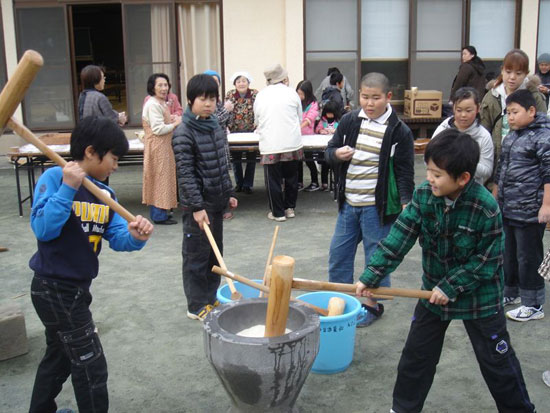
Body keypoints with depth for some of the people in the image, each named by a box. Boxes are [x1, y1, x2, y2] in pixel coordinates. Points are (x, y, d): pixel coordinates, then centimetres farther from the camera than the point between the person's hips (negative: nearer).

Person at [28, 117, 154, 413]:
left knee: (59, 355, 27)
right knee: (90, 367, -1)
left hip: (76, 288, 9)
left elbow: (117, 237, -4)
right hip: (54, 289, -9)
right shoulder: (54, 177, -16)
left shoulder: (105, 193, 5)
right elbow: (43, 229, -26)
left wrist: (135, 237, -25)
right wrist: (68, 187, -31)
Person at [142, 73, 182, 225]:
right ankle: (159, 215, 1)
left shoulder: (161, 103, 15)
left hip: (163, 146, 10)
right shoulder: (153, 105, -17)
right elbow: (158, 129, -22)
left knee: (163, 178, 13)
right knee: (160, 178, -5)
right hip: (158, 147, -10)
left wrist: (171, 120, 8)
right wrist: (175, 124, -12)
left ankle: (159, 213, 20)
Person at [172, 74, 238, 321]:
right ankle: (196, 305, 14)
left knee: (215, 252, 15)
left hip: (216, 201, 8)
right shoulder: (184, 133, -14)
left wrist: (229, 193, 15)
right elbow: (185, 172, -18)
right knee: (197, 255, 2)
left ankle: (212, 298, 28)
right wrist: (197, 206, -22)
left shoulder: (216, 127, 9)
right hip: (197, 204, -8)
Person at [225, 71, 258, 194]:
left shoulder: (255, 94, -9)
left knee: (251, 159, 3)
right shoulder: (230, 95, -4)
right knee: (236, 159, 8)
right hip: (235, 131, 1)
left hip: (251, 131, -1)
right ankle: (239, 183, 23)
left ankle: (247, 184, 15)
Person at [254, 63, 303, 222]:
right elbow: (300, 118, 13)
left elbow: (257, 121, 15)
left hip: (270, 145, -1)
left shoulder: (260, 95, 5)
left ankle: (278, 212, 13)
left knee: (273, 180, 7)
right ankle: (290, 208, 25)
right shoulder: (292, 93, 3)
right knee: (291, 177, 16)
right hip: (292, 143, 1)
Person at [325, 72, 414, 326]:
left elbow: (405, 172, -5)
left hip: (378, 206, -4)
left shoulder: (399, 131, -8)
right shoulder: (349, 121, 3)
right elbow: (330, 150, 12)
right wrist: (336, 154, -11)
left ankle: (373, 304, 25)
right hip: (348, 203, 5)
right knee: (338, 253, 12)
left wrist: (406, 203, -14)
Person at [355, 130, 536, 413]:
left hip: (478, 296, -4)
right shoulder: (423, 195, -14)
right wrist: (370, 277, -21)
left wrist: (451, 287, -20)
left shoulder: (486, 208, -26)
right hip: (434, 291, 4)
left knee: (496, 360, 11)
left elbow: (486, 261, -18)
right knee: (416, 355, 14)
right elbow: (397, 240, -15)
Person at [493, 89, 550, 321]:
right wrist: (495, 197, 24)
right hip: (506, 209, 8)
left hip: (529, 212, -8)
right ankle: (510, 292, 36)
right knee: (508, 253, 19)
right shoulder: (510, 136, 13)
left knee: (528, 257, 0)